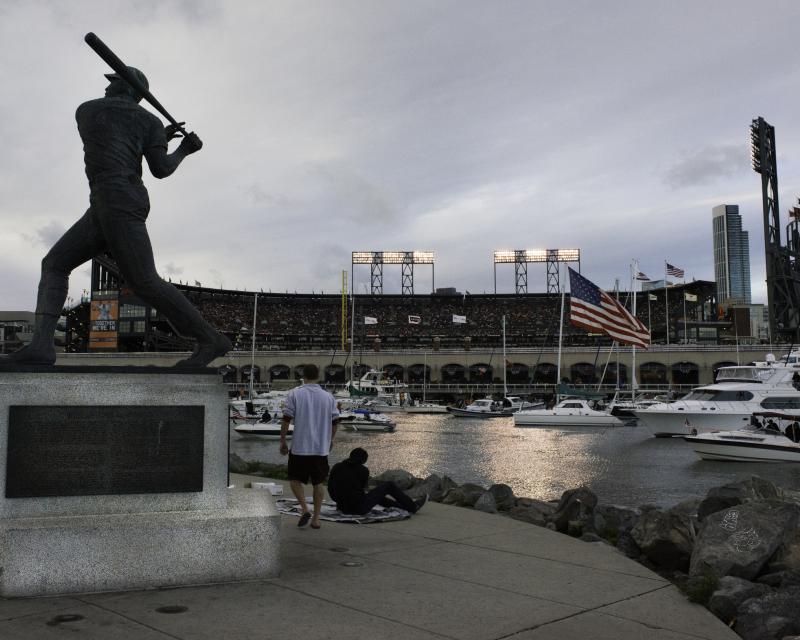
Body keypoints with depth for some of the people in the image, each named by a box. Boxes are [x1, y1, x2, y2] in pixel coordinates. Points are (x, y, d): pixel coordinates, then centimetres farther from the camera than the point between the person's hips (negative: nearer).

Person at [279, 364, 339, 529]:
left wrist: (282, 441, 2)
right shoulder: (328, 397, 3)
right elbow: (335, 422, 7)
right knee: (318, 482, 11)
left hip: (299, 447, -3)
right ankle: (316, 519, 13)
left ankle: (304, 509, -3)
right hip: (321, 448, 3)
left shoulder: (295, 394, -6)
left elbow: (286, 419, -8)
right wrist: (330, 440, 22)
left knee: (295, 479, 13)